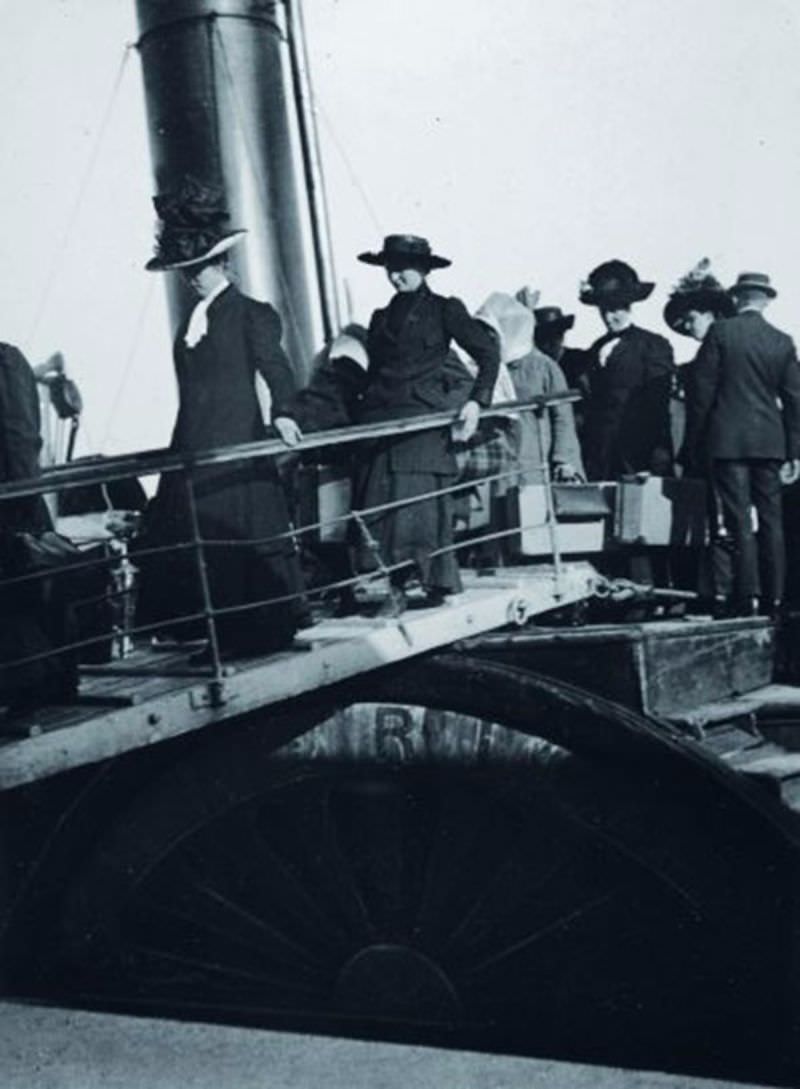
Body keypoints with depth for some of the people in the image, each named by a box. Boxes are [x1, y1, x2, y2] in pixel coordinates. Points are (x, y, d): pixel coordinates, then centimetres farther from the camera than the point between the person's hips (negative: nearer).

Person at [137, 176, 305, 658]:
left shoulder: (252, 314, -2)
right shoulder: (191, 322, 18)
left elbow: (276, 366, -15)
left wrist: (283, 412, -32)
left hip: (239, 451, -7)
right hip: (192, 453, 7)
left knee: (249, 539, -4)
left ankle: (268, 631, 4)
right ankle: (226, 635, 10)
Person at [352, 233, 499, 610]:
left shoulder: (444, 310, 6)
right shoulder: (381, 318, 20)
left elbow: (488, 353, 2)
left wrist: (476, 400, -11)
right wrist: (363, 416, 13)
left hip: (425, 418, -5)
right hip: (382, 420, 5)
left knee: (421, 504, -11)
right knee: (378, 504, -6)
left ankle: (440, 587, -2)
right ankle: (395, 589, -4)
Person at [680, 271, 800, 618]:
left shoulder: (720, 332, -4)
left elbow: (702, 391, -5)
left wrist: (691, 446, 1)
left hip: (728, 440, -3)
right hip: (770, 442, 3)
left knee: (740, 522, -4)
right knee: (771, 521, 9)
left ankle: (747, 599, -8)